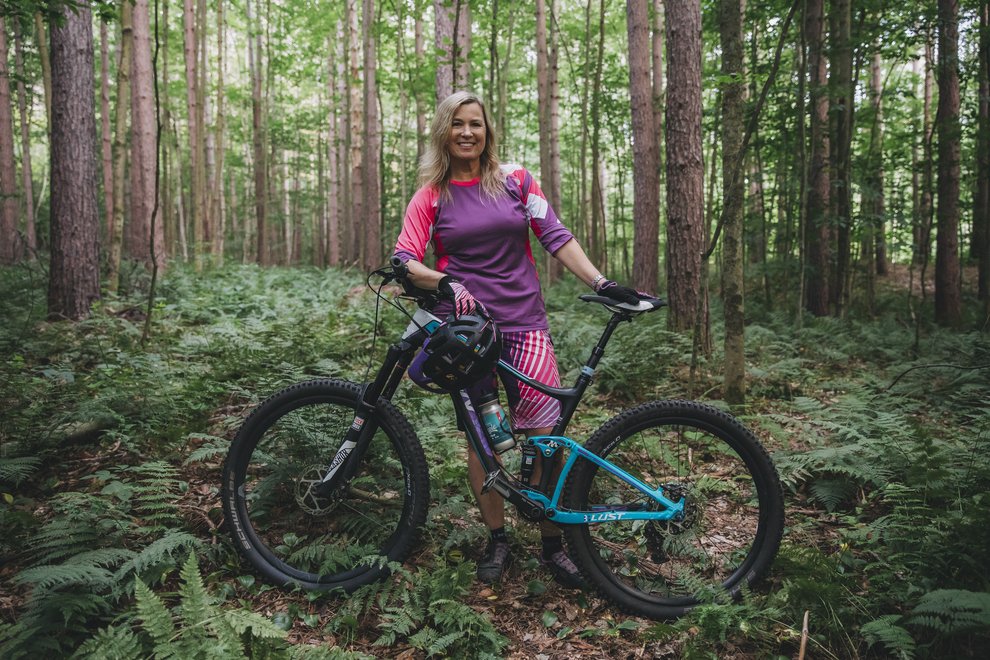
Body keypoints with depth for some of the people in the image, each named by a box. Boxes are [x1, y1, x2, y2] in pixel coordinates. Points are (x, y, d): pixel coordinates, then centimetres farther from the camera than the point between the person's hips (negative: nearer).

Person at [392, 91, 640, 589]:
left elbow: (555, 237, 5)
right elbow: (404, 260, -3)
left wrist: (601, 283, -5)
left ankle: (553, 544, 14)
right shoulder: (431, 196, 6)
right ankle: (497, 540, 22)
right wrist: (443, 281, -22)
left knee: (545, 436, -3)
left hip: (523, 323, 0)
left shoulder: (516, 181, 8)